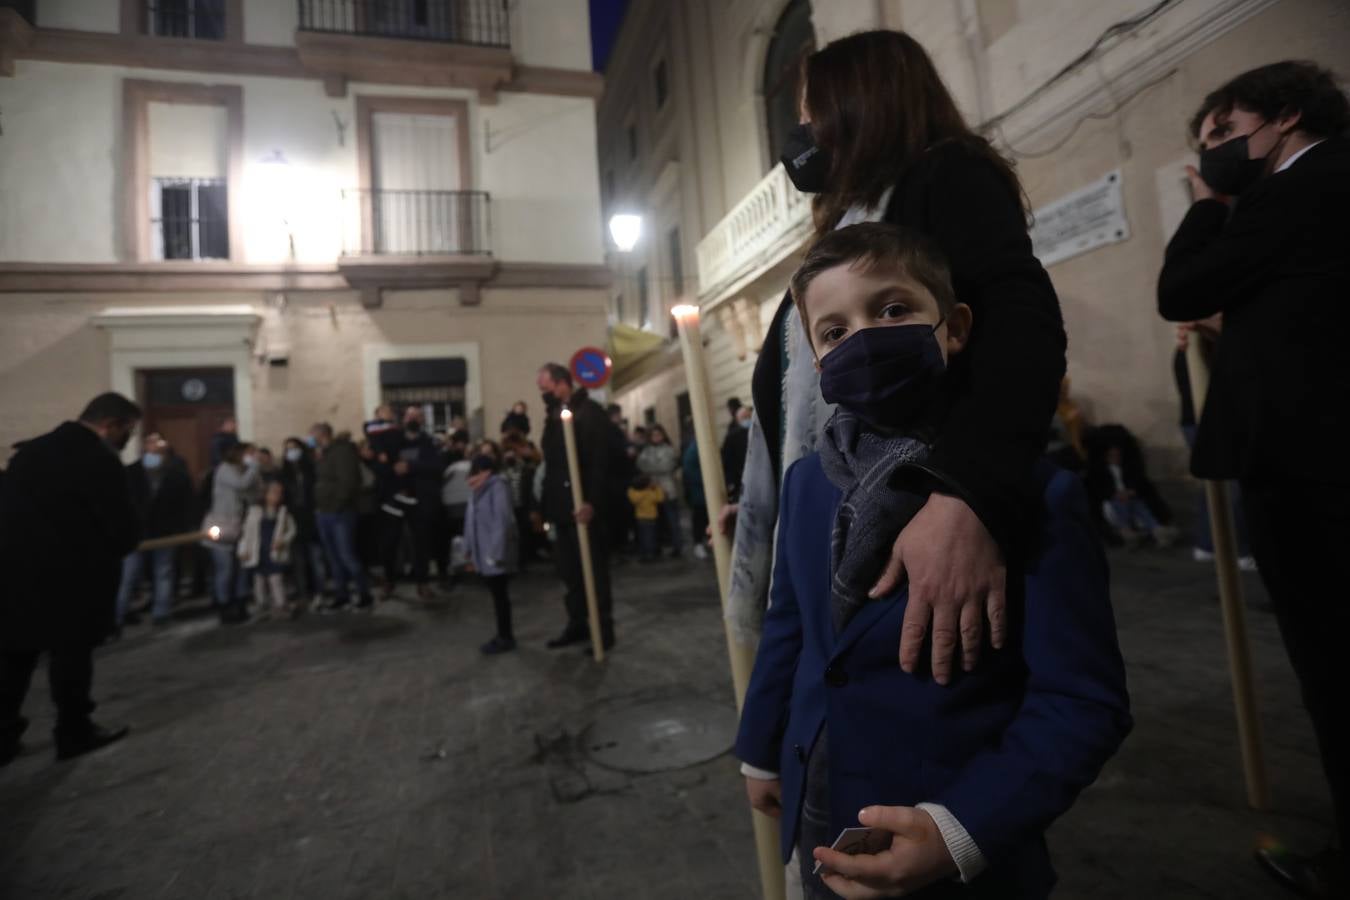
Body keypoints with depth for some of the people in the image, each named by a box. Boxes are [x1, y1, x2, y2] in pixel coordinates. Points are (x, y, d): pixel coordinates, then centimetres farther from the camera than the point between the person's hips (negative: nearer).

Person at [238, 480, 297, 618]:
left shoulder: (284, 512, 6)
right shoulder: (254, 510, 4)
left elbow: (291, 530, 8)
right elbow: (246, 530, 5)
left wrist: (283, 540, -10)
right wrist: (243, 550, 0)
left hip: (276, 554, -1)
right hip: (257, 554, 1)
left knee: (276, 578, -8)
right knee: (259, 580, 9)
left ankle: (280, 605, -4)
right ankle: (261, 605, 23)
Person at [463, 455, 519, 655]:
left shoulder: (498, 487, -14)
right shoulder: (476, 491, 12)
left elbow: (502, 521, -20)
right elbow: (471, 521, 13)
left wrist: (496, 553, -22)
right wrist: (469, 549, 11)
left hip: (495, 554, -8)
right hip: (483, 554, 8)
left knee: (500, 595, -1)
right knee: (496, 595, 15)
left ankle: (506, 638, 11)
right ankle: (503, 635, 25)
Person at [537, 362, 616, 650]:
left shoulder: (588, 411, -10)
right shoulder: (554, 415, 16)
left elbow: (599, 460, -18)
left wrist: (591, 501, -25)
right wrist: (546, 503, 12)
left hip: (583, 507, -8)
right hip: (563, 507, 8)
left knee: (594, 570, 2)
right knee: (570, 570, 13)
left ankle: (604, 628, 13)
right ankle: (577, 624, 25)